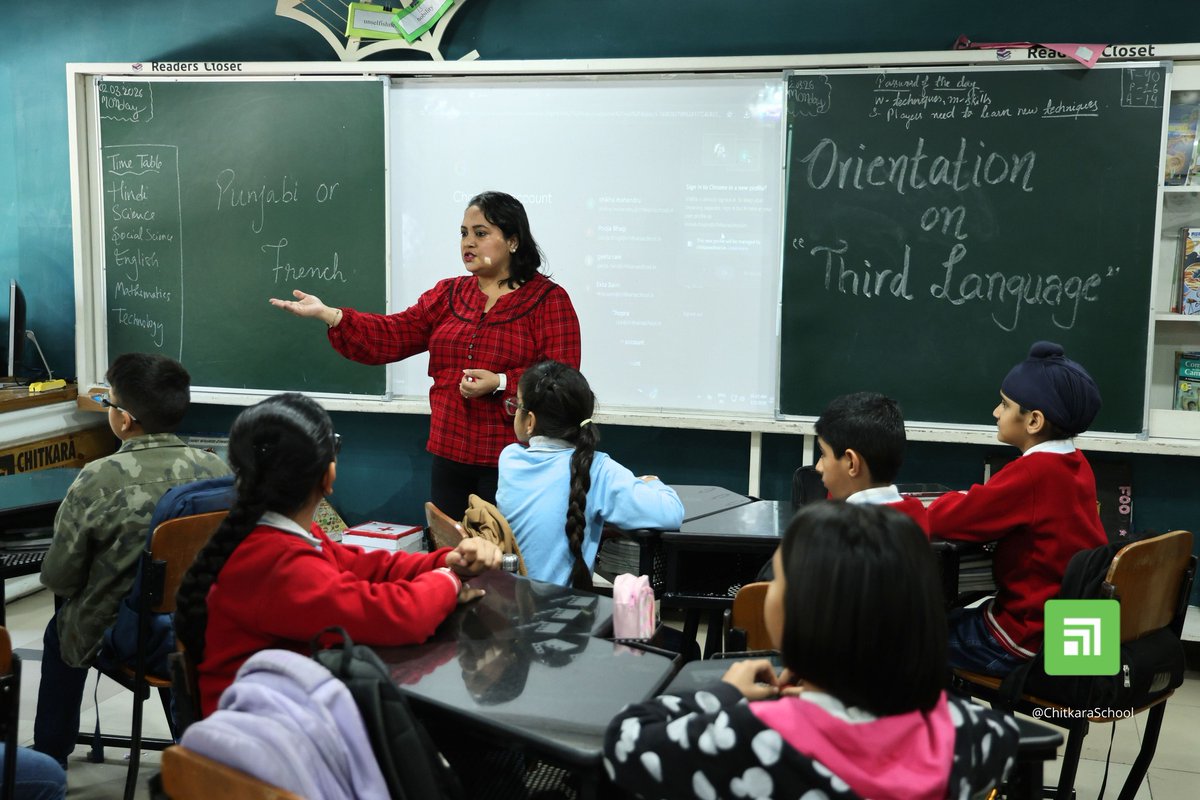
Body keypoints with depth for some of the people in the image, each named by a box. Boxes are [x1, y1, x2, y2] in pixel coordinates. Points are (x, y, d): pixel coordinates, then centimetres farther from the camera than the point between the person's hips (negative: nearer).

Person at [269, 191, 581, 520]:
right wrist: (328, 314, -7)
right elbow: (393, 336, 4)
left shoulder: (548, 299, -3)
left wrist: (501, 384, -23)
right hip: (450, 456, 5)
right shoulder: (448, 294, 13)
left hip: (510, 465, -5)